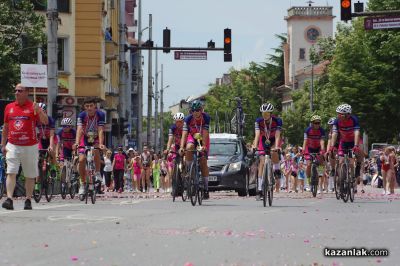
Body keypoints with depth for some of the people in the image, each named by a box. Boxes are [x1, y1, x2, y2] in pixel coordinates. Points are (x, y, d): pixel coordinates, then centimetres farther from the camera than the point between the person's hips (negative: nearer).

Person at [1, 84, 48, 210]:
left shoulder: (33, 107, -1)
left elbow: (45, 121, -12)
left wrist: (39, 110, -30)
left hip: (30, 146, -2)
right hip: (12, 146, 2)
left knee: (30, 175, 7)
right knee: (11, 173, -11)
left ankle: (28, 200, 17)